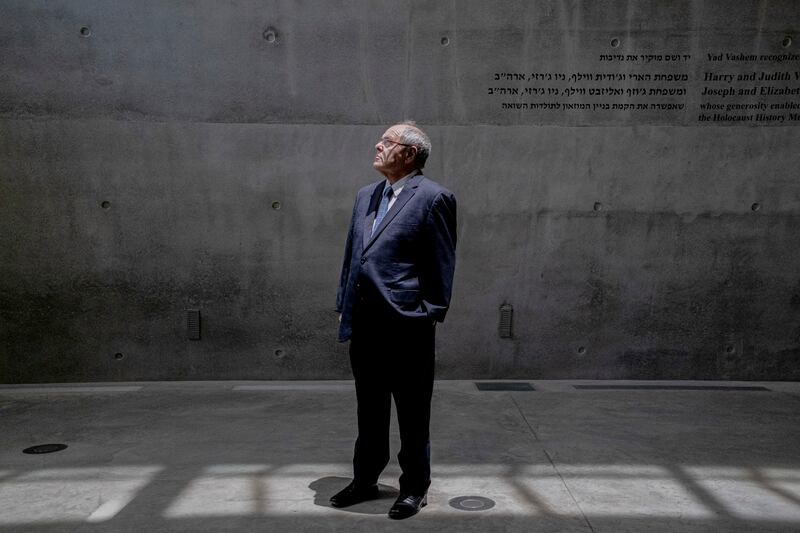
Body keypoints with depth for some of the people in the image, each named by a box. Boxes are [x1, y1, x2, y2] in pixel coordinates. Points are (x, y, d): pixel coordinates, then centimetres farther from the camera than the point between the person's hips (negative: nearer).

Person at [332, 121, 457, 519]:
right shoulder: (366, 196, 14)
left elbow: (442, 265, -8)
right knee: (369, 408, 19)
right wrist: (344, 304, 13)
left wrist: (431, 316, -9)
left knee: (412, 412, 8)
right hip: (364, 323, 7)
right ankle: (365, 480, 34)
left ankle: (414, 488, 24)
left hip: (406, 325, -7)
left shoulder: (432, 198, -8)